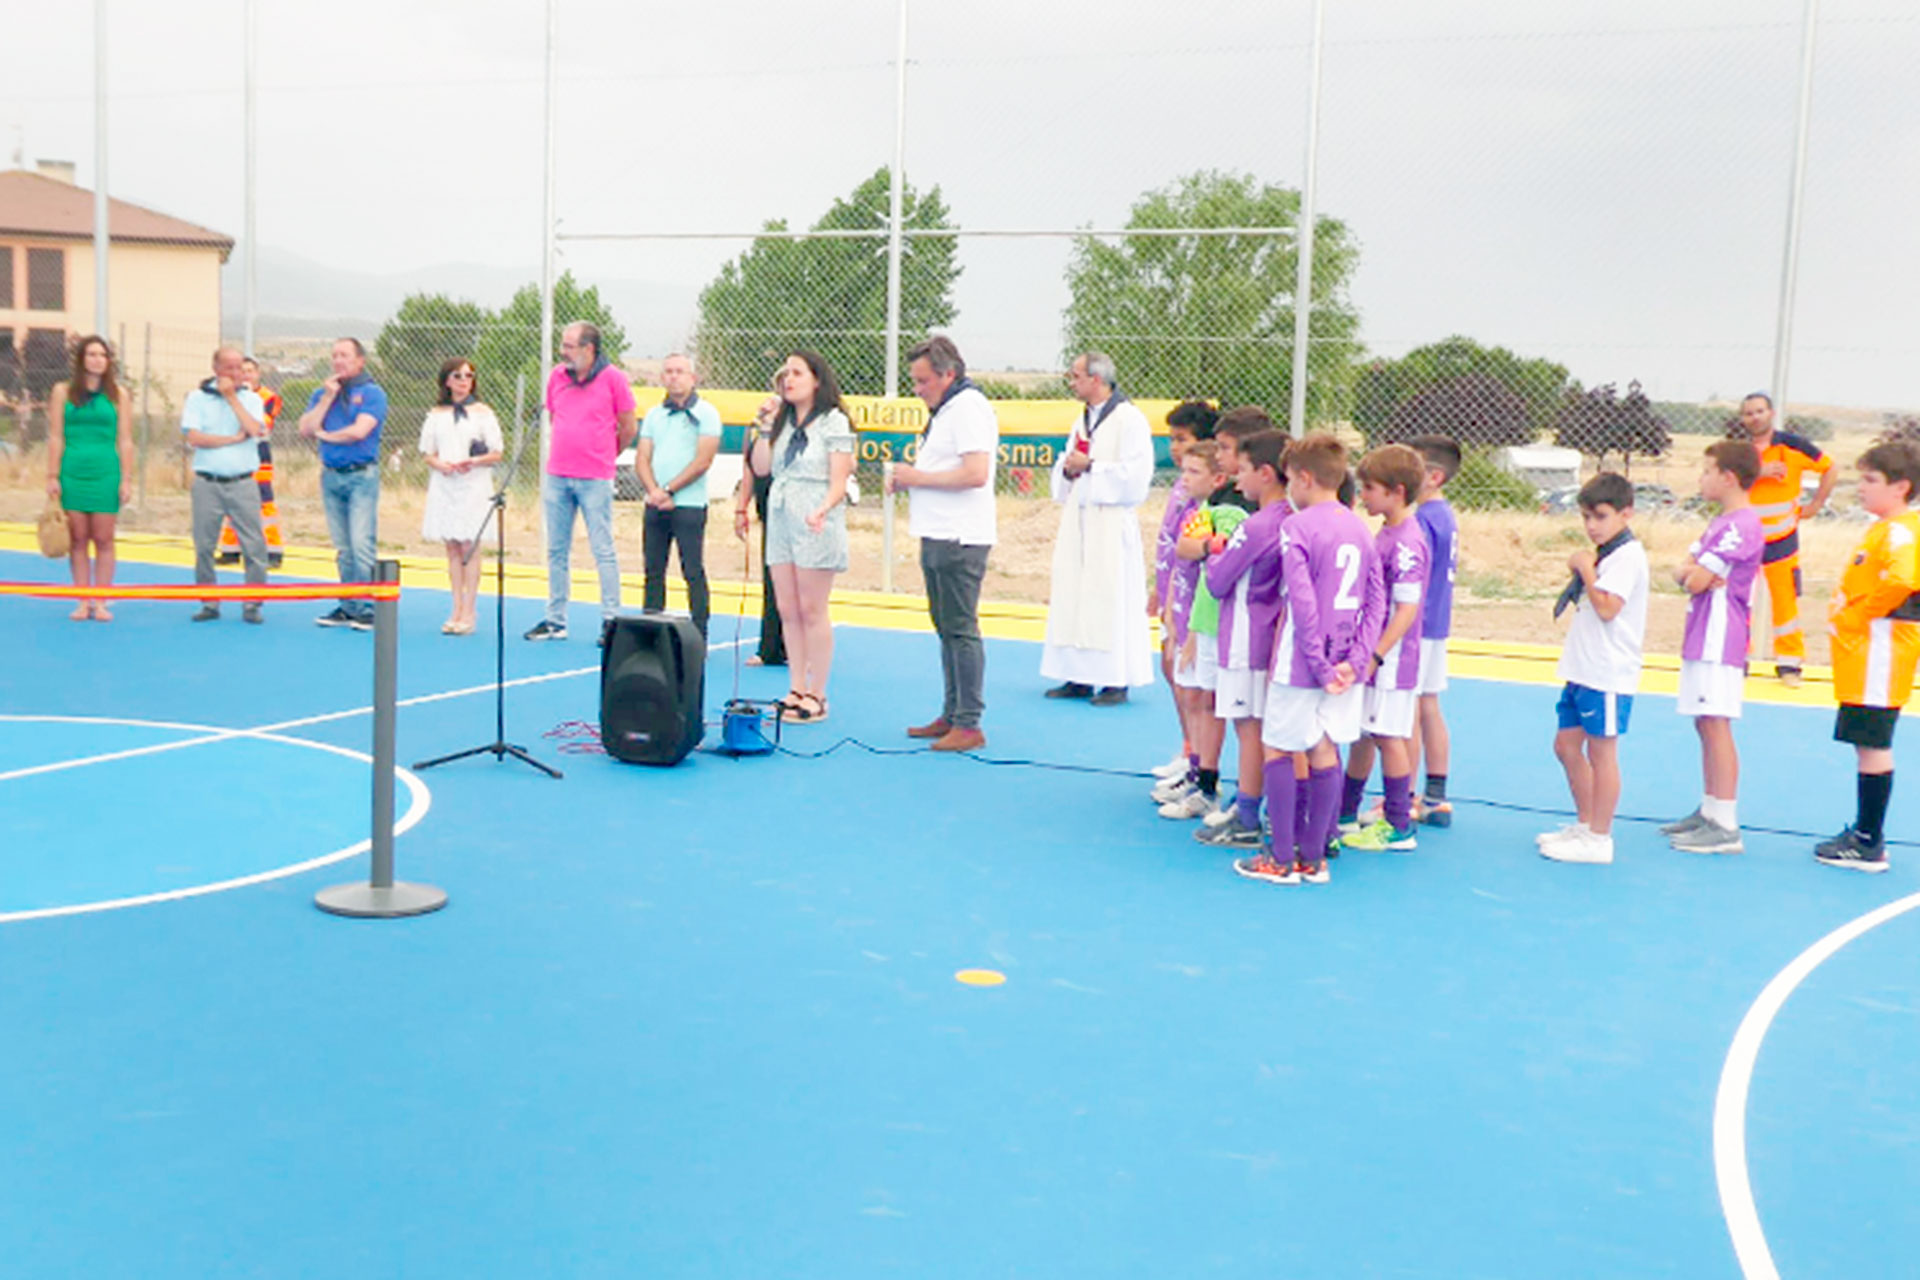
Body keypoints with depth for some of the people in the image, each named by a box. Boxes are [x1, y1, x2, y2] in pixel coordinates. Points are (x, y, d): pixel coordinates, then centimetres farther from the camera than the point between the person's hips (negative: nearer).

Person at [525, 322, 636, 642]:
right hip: (556, 477, 5)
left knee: (603, 551, -1)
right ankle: (555, 620, 16)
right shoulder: (556, 376, 8)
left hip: (595, 480, -5)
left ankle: (610, 620, 4)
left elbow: (627, 429, 2)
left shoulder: (613, 378, -5)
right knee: (556, 550, 9)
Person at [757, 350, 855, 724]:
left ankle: (816, 696, 2)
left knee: (812, 611, -4)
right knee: (787, 611, 6)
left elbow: (838, 480, -9)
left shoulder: (833, 422, -3)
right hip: (781, 519, 6)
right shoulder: (783, 421, 16)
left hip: (815, 523, -6)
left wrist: (823, 510, -26)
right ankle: (797, 690, 14)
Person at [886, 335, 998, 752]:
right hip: (938, 537, 10)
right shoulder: (944, 410, 19)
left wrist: (918, 477, -16)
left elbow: (975, 473, -23)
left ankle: (969, 725, -5)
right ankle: (951, 716, 20)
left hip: (960, 540, -10)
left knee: (961, 630, -8)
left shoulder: (969, 408, -13)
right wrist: (904, 478, 9)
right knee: (947, 630, 13)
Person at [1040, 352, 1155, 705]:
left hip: (1111, 525, -8)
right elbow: (1063, 470, 25)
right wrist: (1067, 468, 2)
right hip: (1077, 520, 8)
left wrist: (1090, 466, -14)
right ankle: (1080, 677, 14)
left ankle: (1116, 681, 0)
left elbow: (1135, 476, -16)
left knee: (1110, 598, -7)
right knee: (1071, 596, 8)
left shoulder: (1129, 420, -9)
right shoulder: (1082, 420, 18)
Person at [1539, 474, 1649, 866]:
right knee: (1567, 745, 15)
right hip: (1584, 670, 10)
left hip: (1609, 674, -10)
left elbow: (1607, 608, -22)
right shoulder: (1604, 555, 16)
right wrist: (1583, 571, 9)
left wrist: (1585, 569, -15)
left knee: (1601, 751, -2)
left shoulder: (1628, 556, -14)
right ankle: (1585, 824, 28)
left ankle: (1599, 839, 5)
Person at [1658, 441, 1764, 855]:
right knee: (1705, 726, 15)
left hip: (1719, 645, -10)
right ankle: (1709, 810, 24)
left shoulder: (1741, 526, -16)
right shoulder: (1721, 522, 18)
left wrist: (1697, 573, 2)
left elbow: (1696, 582, -19)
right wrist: (1695, 572, -6)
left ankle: (1725, 827, -8)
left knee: (1715, 726, -10)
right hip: (1702, 641, 10)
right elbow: (1682, 573, 14)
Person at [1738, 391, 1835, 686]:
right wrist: (1758, 472, -24)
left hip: (1781, 538, -1)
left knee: (1785, 601, 0)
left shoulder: (1792, 446, -4)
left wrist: (1815, 504, 2)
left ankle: (1789, 663, 11)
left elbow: (1830, 468, 7)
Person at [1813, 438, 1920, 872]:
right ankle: (1864, 833, 22)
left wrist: (1856, 616, -17)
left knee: (1873, 745, -6)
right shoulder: (1882, 529, 18)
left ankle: (1869, 845, -2)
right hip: (1862, 654, 11)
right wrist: (1842, 610, 11)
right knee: (1868, 744, 14)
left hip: (1880, 651, -11)